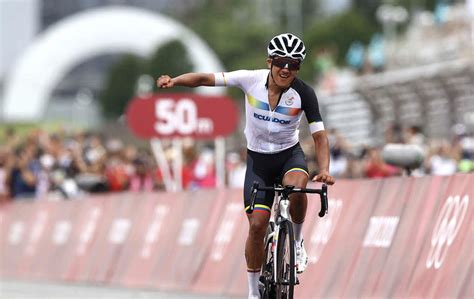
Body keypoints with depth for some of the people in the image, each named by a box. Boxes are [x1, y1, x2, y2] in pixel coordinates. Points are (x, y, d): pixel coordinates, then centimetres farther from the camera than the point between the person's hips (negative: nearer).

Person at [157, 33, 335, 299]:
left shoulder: (303, 93, -16)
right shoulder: (252, 80, -15)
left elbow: (320, 136, -17)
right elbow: (206, 79, -18)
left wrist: (324, 170, -34)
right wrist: (175, 81, -35)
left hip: (289, 154, -1)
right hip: (258, 159, 1)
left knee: (296, 187, -36)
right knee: (257, 225, -9)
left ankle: (297, 242, -7)